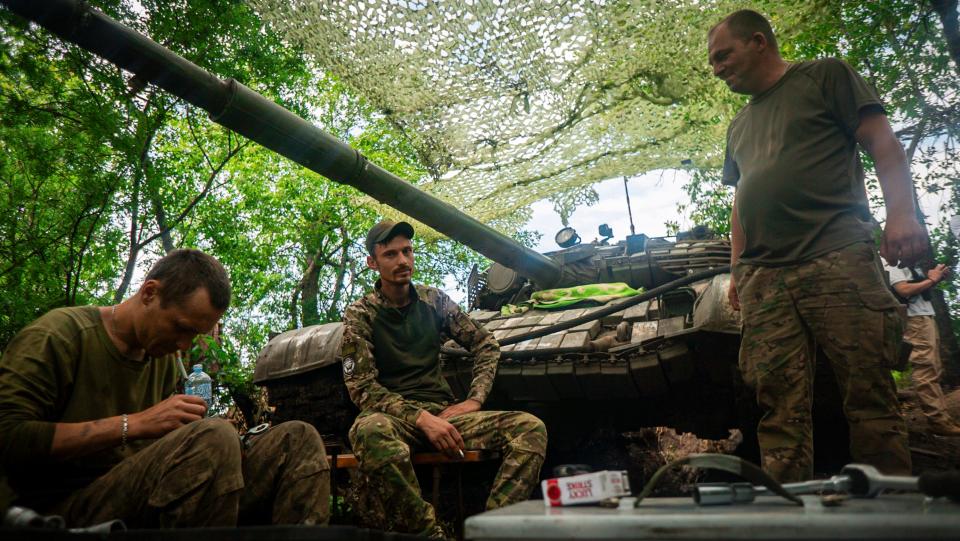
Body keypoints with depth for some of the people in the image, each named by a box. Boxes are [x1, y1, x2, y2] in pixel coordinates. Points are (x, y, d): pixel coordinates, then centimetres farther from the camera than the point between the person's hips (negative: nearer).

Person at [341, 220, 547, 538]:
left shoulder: (434, 300, 10)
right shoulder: (360, 316, -1)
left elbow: (486, 344, 14)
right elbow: (363, 389, -9)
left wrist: (475, 400, -2)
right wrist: (422, 418, -22)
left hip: (442, 410, 4)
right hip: (393, 415, -3)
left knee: (531, 428, -19)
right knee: (369, 431, -42)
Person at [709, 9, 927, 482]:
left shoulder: (826, 76, 13)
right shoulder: (739, 126, 30)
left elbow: (882, 142, 4)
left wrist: (901, 212, -12)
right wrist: (736, 269, 20)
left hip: (837, 260, -5)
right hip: (763, 280, 5)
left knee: (870, 393, -8)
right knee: (780, 408, -4)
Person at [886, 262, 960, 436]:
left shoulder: (911, 267, 22)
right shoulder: (892, 267, -6)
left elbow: (923, 288, 22)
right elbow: (904, 290, -19)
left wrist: (936, 277, 4)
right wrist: (932, 279, -9)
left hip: (927, 319, 10)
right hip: (916, 321, -10)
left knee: (934, 370, 8)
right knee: (926, 371, -14)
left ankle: (941, 416, 10)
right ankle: (939, 421, -17)